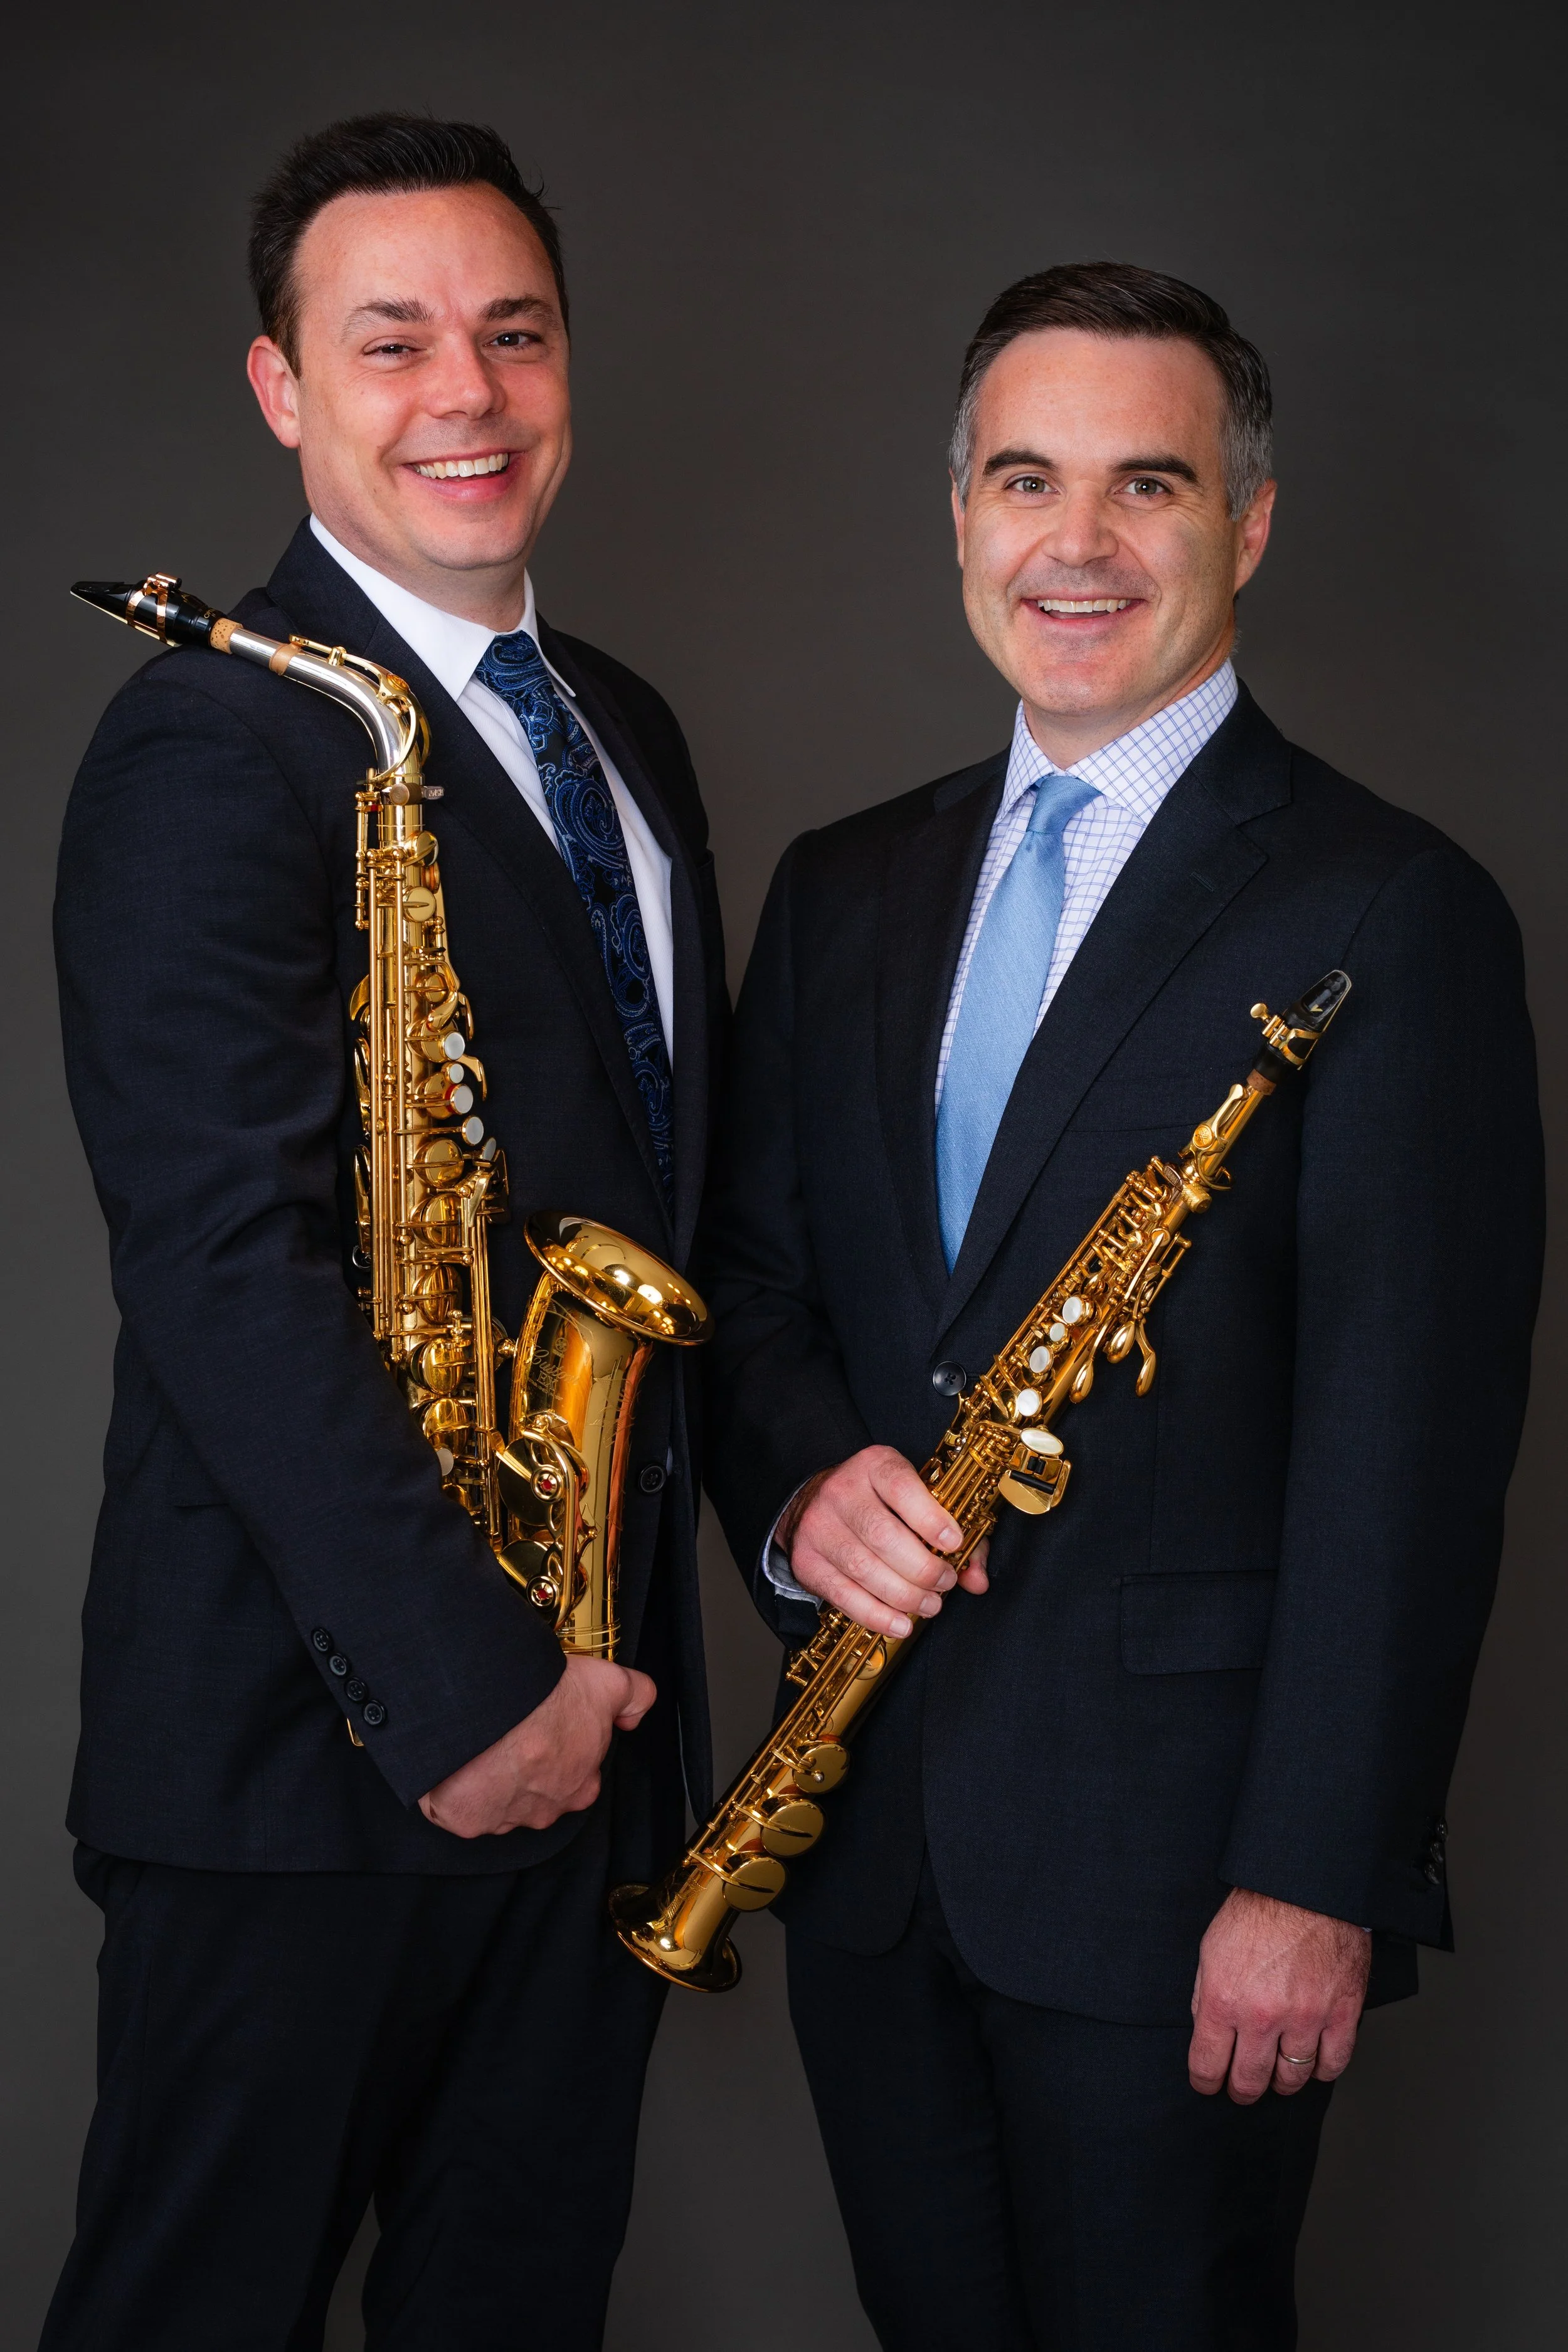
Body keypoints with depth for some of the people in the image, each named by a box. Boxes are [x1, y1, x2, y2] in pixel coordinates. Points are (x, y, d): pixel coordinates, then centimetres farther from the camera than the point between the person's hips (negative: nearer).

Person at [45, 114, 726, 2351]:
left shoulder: (626, 730, 14)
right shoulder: (213, 743, -13)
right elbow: (229, 1260, -20)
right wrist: (461, 1680, -20)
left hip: (592, 1705, 8)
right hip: (324, 1732, -7)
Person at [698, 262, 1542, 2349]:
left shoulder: (1394, 916, -9)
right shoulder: (843, 891, 10)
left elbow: (1407, 1447, -13)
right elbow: (749, 1274, 12)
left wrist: (1319, 1880, -16)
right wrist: (804, 1480, -11)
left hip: (1170, 1852, -5)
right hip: (862, 1818, 6)